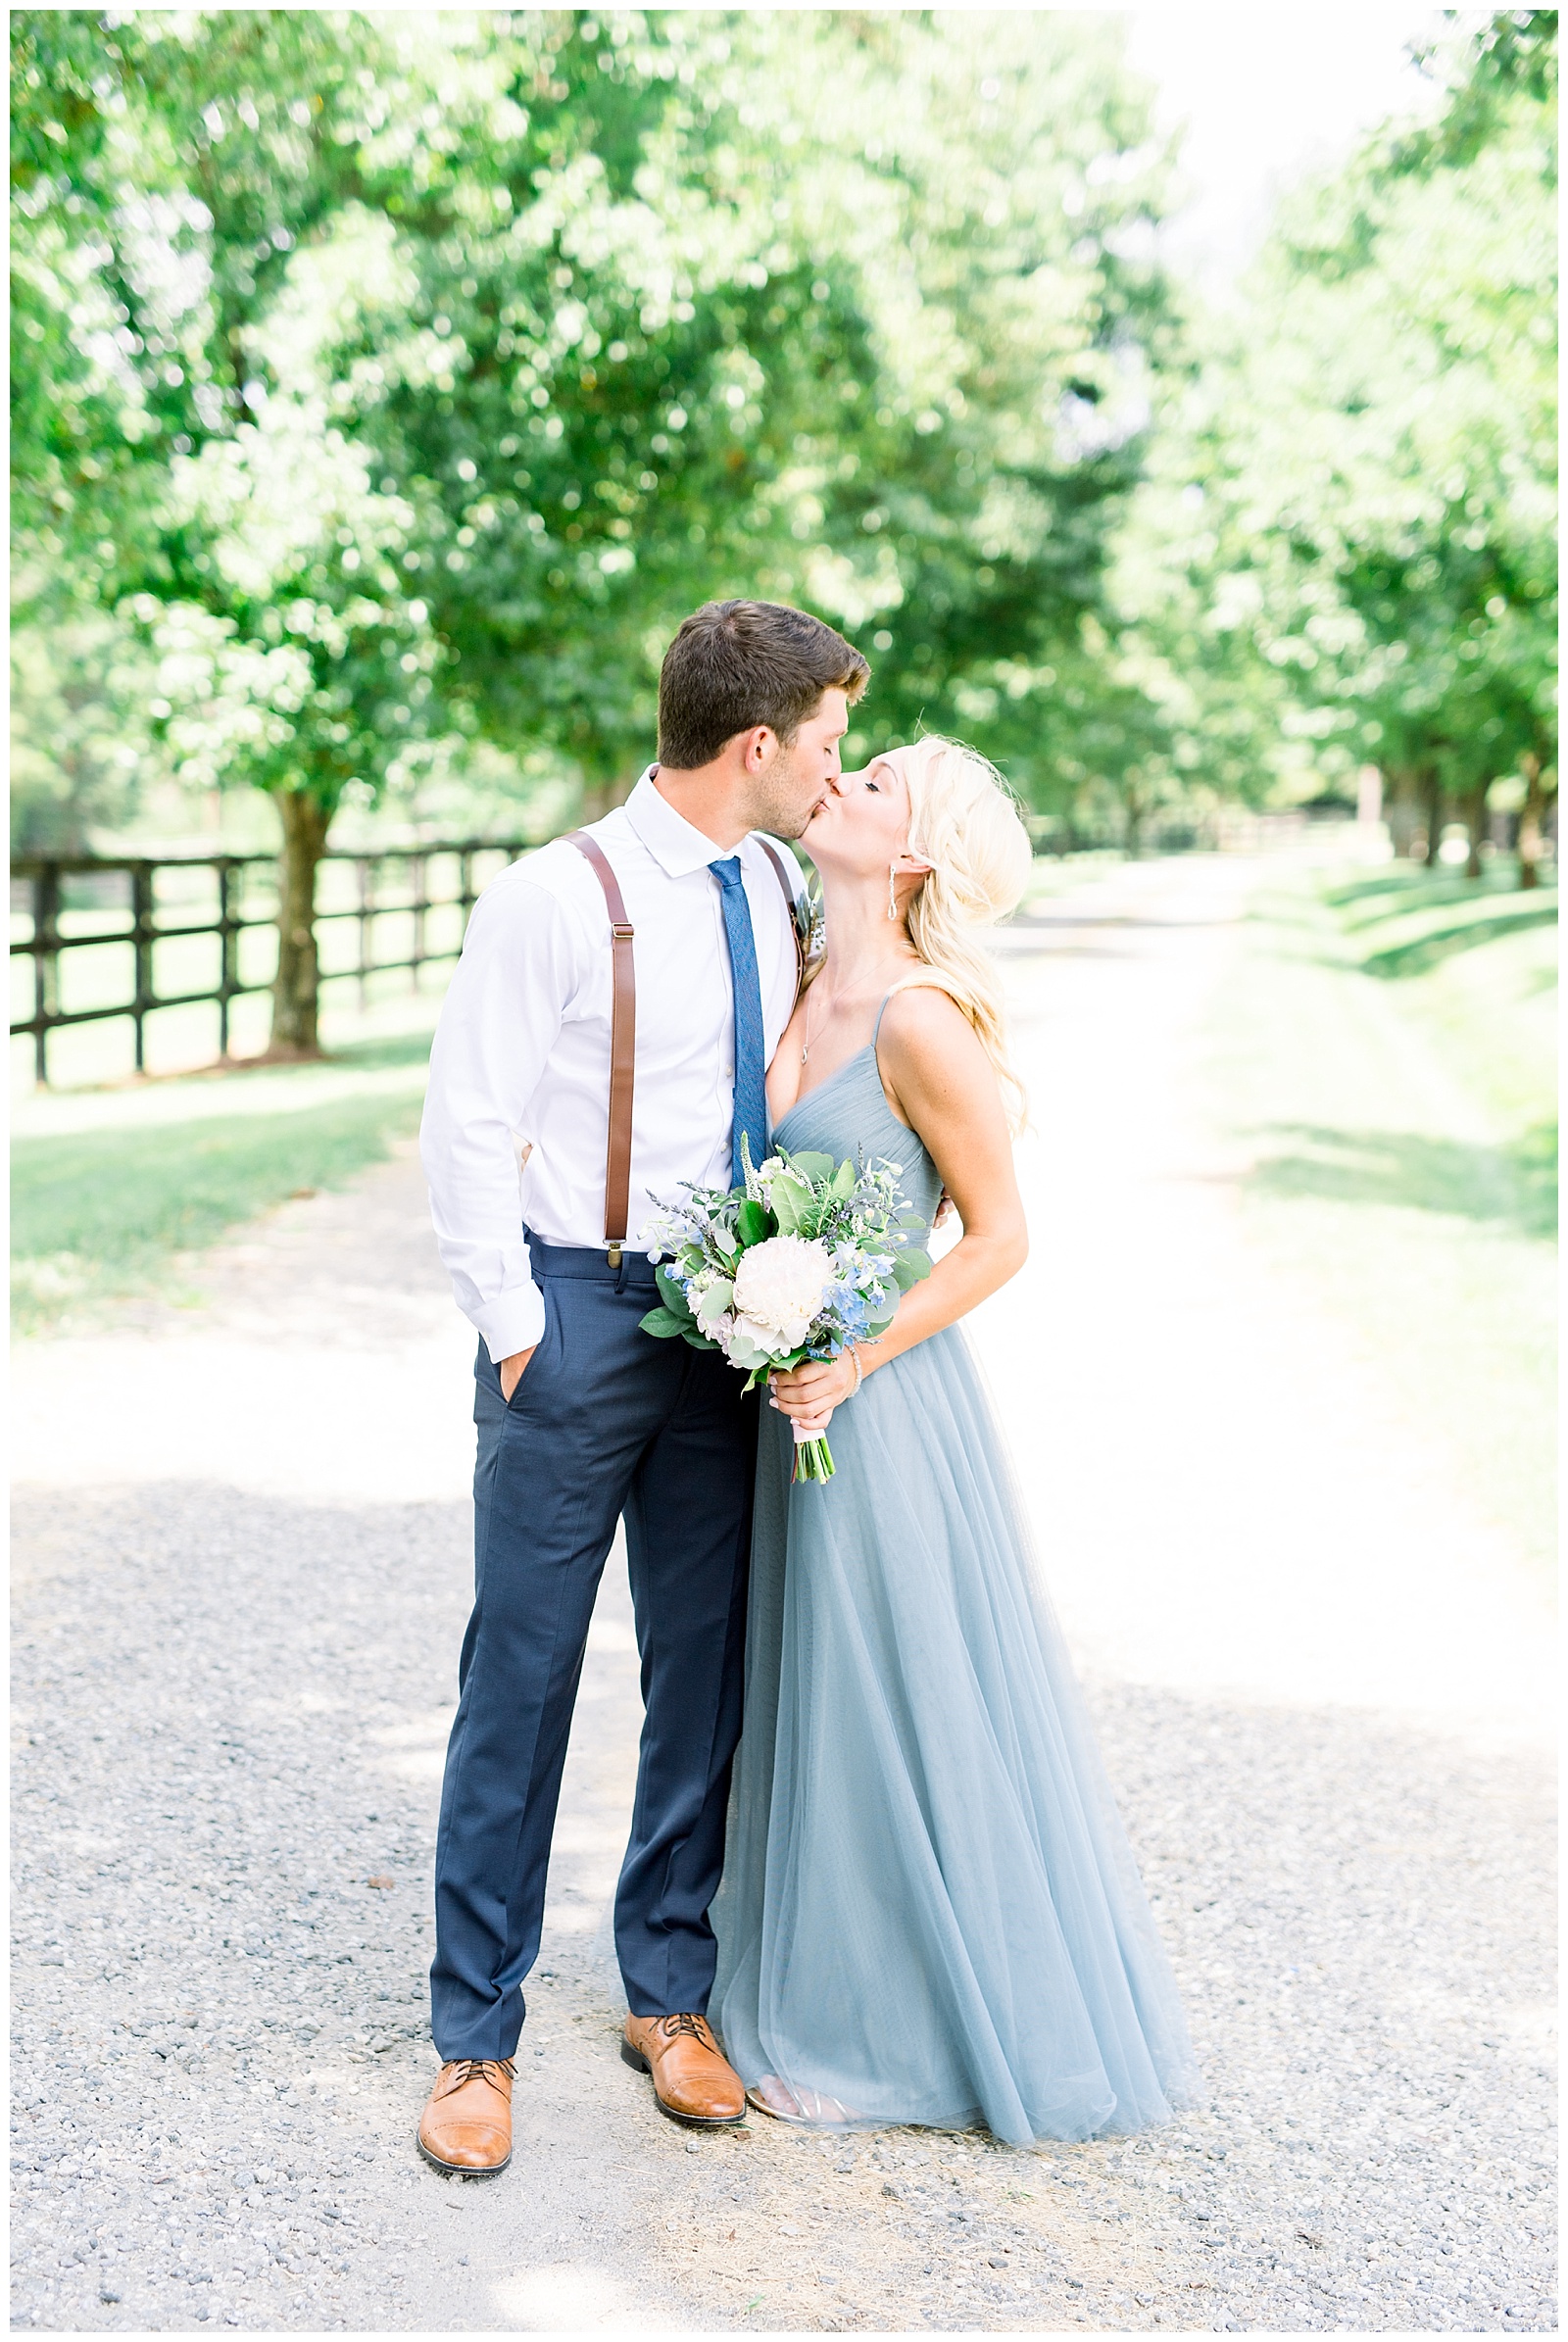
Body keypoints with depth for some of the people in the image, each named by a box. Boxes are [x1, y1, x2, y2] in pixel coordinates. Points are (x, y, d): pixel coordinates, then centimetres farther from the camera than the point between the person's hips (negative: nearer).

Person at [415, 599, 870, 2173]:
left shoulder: (782, 893, 7)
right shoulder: (559, 900, -12)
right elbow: (466, 1128, -9)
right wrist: (515, 1327, -10)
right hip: (583, 1313, -6)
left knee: (705, 1667, 12)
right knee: (520, 1678, 2)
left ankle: (667, 1993, 29)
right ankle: (474, 2034, 16)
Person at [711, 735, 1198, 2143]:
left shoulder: (920, 1024, -18)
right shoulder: (803, 995, 6)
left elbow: (1000, 1237, -14)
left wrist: (852, 1364, -19)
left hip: (885, 1407, -8)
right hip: (802, 1398, 8)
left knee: (900, 1705, 5)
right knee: (816, 1699, 18)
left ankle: (892, 2035, 22)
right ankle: (830, 1997, 35)